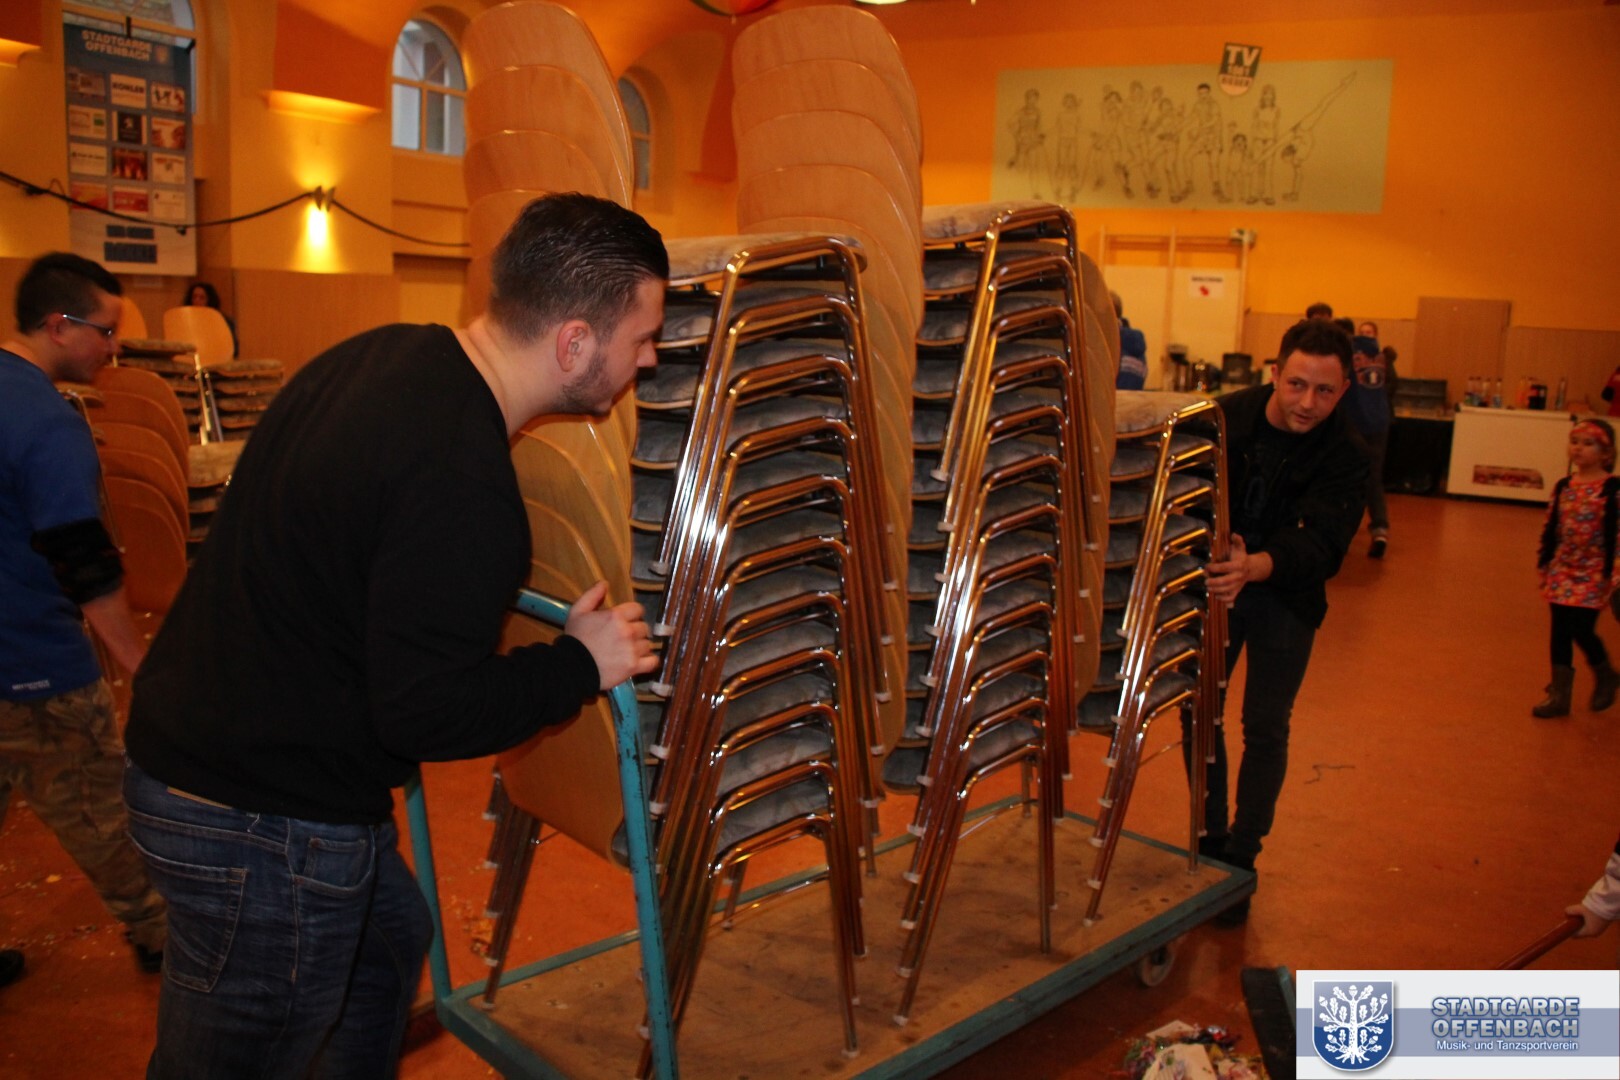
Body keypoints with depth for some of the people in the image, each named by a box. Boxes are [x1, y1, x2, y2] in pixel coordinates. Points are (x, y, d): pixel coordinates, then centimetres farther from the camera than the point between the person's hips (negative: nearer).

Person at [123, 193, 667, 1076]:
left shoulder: (383, 354, 0)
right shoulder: (459, 482, -30)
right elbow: (428, 712, -27)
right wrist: (580, 665, -13)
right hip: (261, 824, -10)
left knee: (390, 939, 28)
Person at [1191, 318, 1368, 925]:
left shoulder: (1344, 458, -20)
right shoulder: (1226, 417, -14)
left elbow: (1321, 544, -32)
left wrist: (1254, 567, -52)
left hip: (1285, 599, -2)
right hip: (1214, 586, 2)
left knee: (1265, 729, 1)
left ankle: (1241, 859, 17)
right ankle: (1210, 842, 24)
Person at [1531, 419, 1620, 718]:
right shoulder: (1563, 486, 6)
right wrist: (1544, 564, 13)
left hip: (1594, 573, -5)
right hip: (1563, 570, 5)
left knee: (1581, 630, -6)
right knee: (1560, 632, 6)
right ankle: (1559, 694, 14)